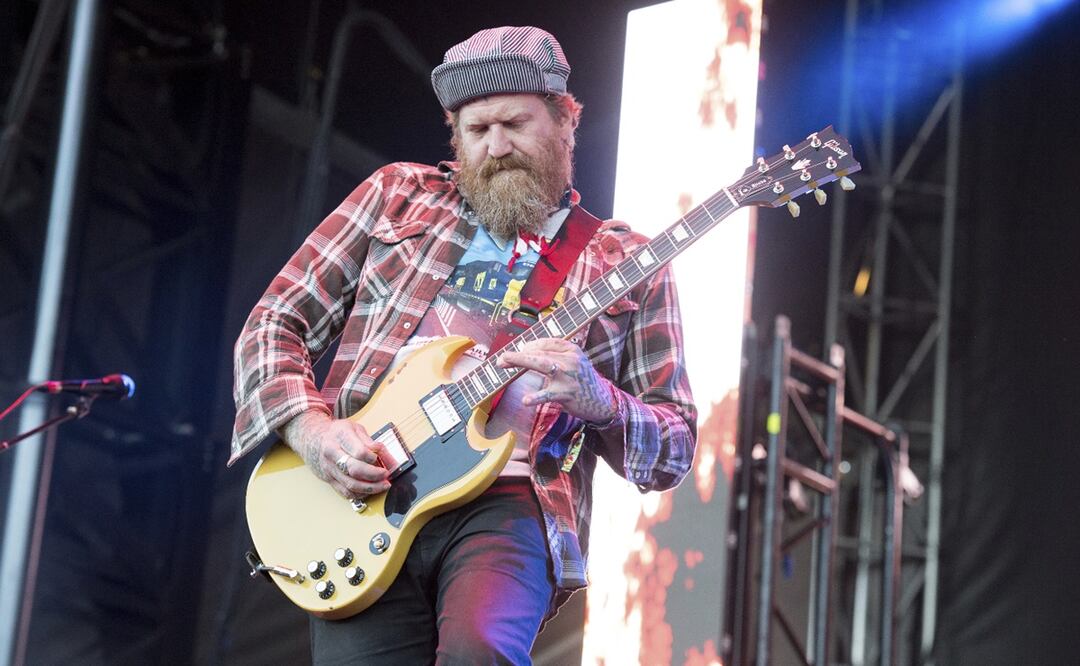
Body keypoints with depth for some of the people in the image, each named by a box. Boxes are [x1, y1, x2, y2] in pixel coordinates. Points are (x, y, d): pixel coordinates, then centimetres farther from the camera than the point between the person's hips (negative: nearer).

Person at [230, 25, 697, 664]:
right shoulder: (397, 196, 17)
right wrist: (311, 429, -5)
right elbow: (274, 324, 15)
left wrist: (597, 400, -11)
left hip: (509, 502, -2)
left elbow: (675, 450, 11)